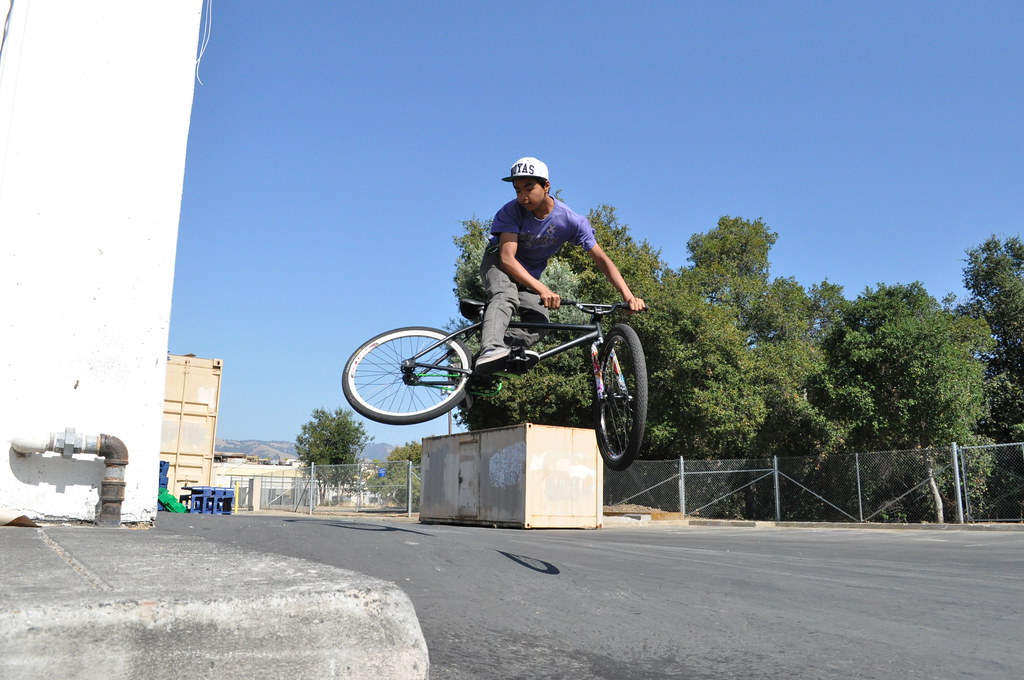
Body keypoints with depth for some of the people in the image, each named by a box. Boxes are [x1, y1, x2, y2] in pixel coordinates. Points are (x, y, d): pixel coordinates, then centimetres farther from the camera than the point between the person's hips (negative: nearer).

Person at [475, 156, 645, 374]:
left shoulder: (571, 220, -20)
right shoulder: (512, 211, -25)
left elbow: (602, 259, -18)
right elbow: (507, 258, -34)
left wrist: (629, 297, -31)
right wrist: (542, 289, -48)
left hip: (529, 274, 4)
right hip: (499, 265, -4)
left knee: (539, 325, -22)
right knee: (506, 297, -37)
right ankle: (490, 351, -55)